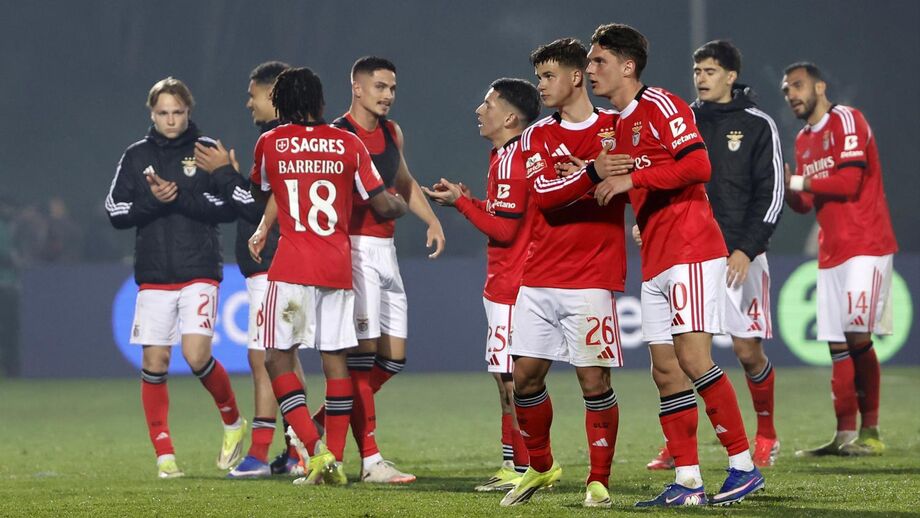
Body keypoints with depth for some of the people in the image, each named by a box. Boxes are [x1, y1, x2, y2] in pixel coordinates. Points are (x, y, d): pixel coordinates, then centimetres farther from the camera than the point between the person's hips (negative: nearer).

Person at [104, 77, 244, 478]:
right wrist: (153, 202, -12)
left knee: (197, 355, -16)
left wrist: (180, 197, -16)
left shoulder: (207, 150, 2)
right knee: (154, 362, -1)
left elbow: (228, 206, -5)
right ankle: (164, 455, 7)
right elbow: (116, 212, 5)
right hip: (153, 276, 3)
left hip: (199, 272, -3)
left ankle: (233, 423, 10)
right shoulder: (136, 156, 8)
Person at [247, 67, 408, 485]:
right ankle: (335, 460, 6)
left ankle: (315, 449, -15)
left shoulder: (269, 144, 2)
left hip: (292, 267, -3)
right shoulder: (348, 144, 4)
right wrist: (401, 205, 31)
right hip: (339, 266, 3)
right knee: (335, 359, 8)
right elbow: (382, 204, 8)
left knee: (278, 359, 1)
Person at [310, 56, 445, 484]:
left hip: (386, 250, 8)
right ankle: (370, 461, -8)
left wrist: (432, 221, 22)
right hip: (354, 250, -8)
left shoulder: (392, 133, 15)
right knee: (362, 353, -9)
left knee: (393, 358, 8)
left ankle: (323, 419, 23)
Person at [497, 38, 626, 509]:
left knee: (594, 382, -6)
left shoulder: (617, 128, 3)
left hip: (592, 279, -4)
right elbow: (545, 193, -7)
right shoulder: (535, 137, 10)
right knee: (525, 378, 4)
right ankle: (540, 466, 24)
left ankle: (599, 481, 4)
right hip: (539, 278, 4)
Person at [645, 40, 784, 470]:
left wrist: (746, 250, -13)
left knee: (748, 350, -2)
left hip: (740, 255, -3)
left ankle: (766, 434, 19)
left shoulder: (757, 125, -1)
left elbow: (770, 195, -4)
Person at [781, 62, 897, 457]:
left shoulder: (846, 121, -8)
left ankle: (870, 433, -8)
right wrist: (788, 189, -1)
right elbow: (805, 204, 20)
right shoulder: (803, 140, 18)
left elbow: (849, 181, -19)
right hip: (831, 253, 8)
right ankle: (845, 435, 6)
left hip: (866, 245, -8)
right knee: (838, 346, 4)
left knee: (857, 336, -14)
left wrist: (800, 182, -10)